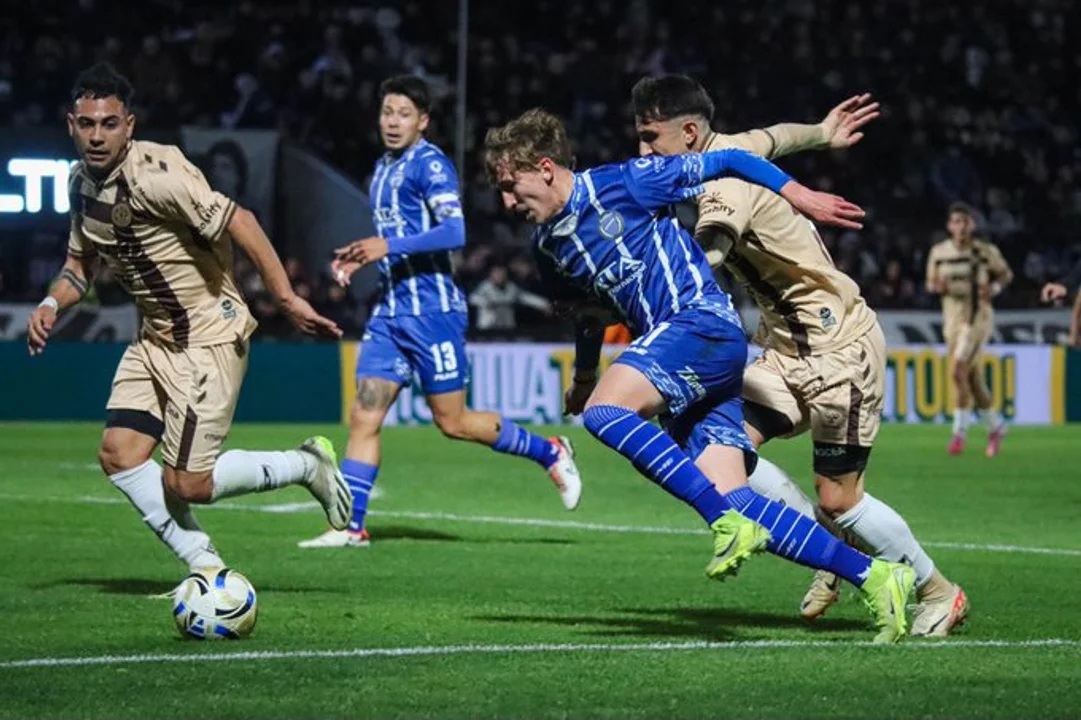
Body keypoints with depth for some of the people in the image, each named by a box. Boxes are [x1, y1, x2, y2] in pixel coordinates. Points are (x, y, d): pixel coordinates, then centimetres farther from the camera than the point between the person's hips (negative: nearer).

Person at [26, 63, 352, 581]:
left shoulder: (154, 174, -23)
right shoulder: (82, 182, 4)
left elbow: (238, 222, -25)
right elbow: (81, 263, 19)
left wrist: (287, 299, -27)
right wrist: (52, 304, -1)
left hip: (209, 337, -9)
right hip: (156, 338, 9)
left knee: (186, 484, -10)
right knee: (118, 456, -2)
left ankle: (305, 465, 12)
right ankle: (207, 569, 8)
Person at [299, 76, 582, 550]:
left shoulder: (430, 165, -11)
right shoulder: (383, 169, 16)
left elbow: (455, 232, -23)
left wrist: (389, 247, -24)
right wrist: (361, 257, 12)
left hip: (432, 308, -8)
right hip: (391, 309, 8)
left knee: (453, 422, -1)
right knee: (364, 416, -1)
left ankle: (549, 453, 17)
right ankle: (350, 526, -1)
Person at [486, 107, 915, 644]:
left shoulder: (620, 185, -7)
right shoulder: (549, 243, 16)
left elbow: (726, 163, -1)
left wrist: (802, 197, -2)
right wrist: (583, 374, 44)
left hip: (703, 320, -8)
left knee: (604, 411, -28)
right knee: (733, 503, -6)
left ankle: (729, 523, -27)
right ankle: (872, 576, -1)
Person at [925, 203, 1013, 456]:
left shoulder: (986, 251, -6)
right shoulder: (938, 252, 2)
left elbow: (1006, 273, 8)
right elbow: (930, 283, 11)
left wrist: (995, 287, -12)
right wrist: (937, 287, -12)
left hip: (978, 318, -4)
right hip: (952, 318, 4)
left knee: (958, 371, -19)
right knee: (973, 380, 10)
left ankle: (960, 431, -11)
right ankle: (996, 427, 30)